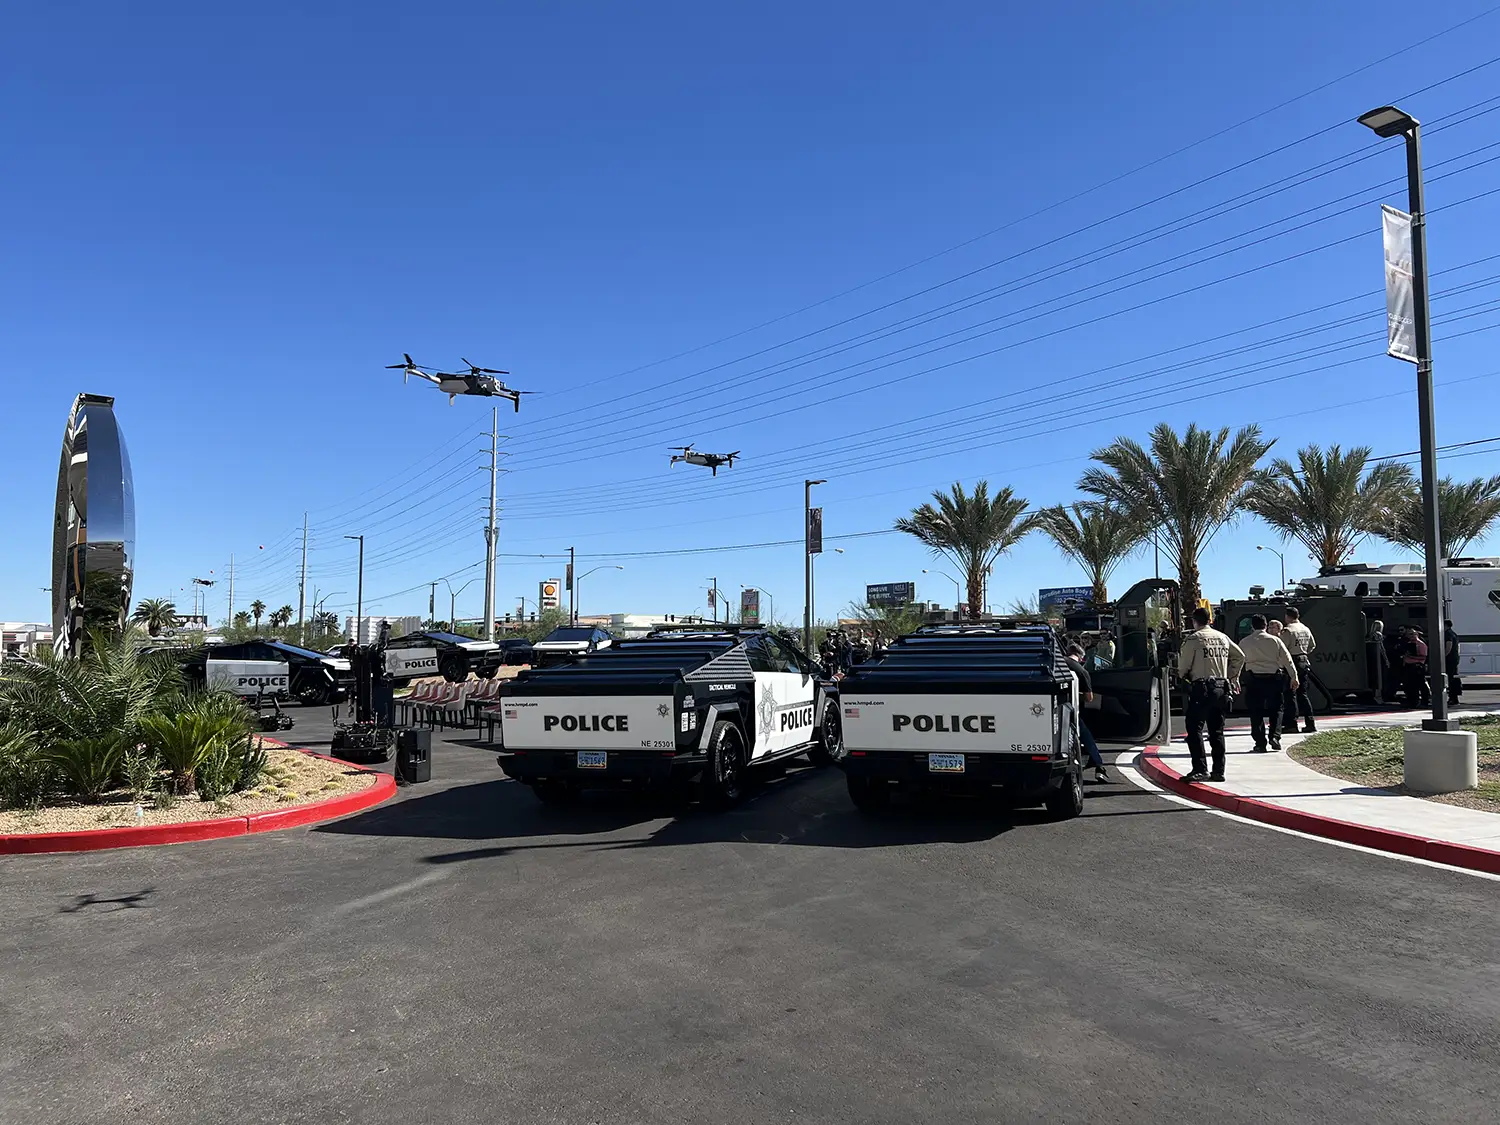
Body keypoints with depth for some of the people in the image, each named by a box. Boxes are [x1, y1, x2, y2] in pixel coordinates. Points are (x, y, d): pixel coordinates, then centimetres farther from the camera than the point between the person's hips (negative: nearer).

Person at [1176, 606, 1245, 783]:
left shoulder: (1193, 638, -7)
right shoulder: (1222, 637, 12)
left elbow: (1184, 666, -5)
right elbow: (1240, 656, 18)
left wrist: (1183, 675, 16)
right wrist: (1231, 676, 24)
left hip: (1201, 688, -6)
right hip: (1221, 687, 6)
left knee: (1195, 729, -5)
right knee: (1217, 731, 12)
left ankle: (1200, 770, -12)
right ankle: (1218, 771, 13)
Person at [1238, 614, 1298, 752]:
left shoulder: (1244, 642, 4)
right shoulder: (1275, 640, 4)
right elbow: (1287, 659, 4)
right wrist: (1294, 677, 11)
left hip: (1253, 679, 0)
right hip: (1274, 677, 1)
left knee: (1256, 712, 4)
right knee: (1276, 709, 14)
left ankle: (1260, 743, 3)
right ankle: (1274, 736, -2)